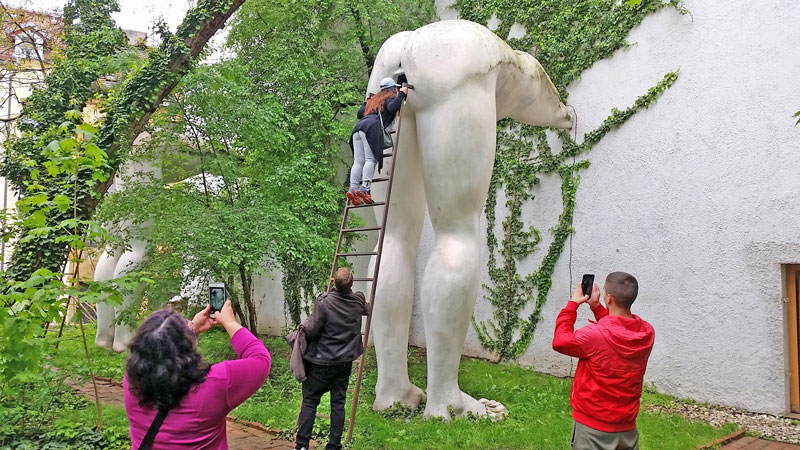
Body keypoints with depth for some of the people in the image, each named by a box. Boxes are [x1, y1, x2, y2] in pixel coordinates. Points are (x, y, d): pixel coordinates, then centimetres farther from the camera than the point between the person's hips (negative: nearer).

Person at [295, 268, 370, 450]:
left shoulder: (324, 302, -18)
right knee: (338, 403, 10)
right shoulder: (359, 301, -3)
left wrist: (305, 325, 7)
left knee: (309, 401, 8)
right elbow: (367, 310, 22)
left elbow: (312, 331, -15)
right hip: (345, 361, 4)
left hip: (322, 361, -4)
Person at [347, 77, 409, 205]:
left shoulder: (375, 98, 35)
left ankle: (353, 189, -15)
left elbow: (359, 114, 35)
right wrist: (402, 93, 3)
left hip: (358, 126, 7)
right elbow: (392, 107, -8)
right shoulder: (390, 97, 16)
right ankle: (364, 188, -28)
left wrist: (365, 102, 52)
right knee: (371, 160, -13)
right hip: (371, 127, -7)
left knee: (358, 161, -3)